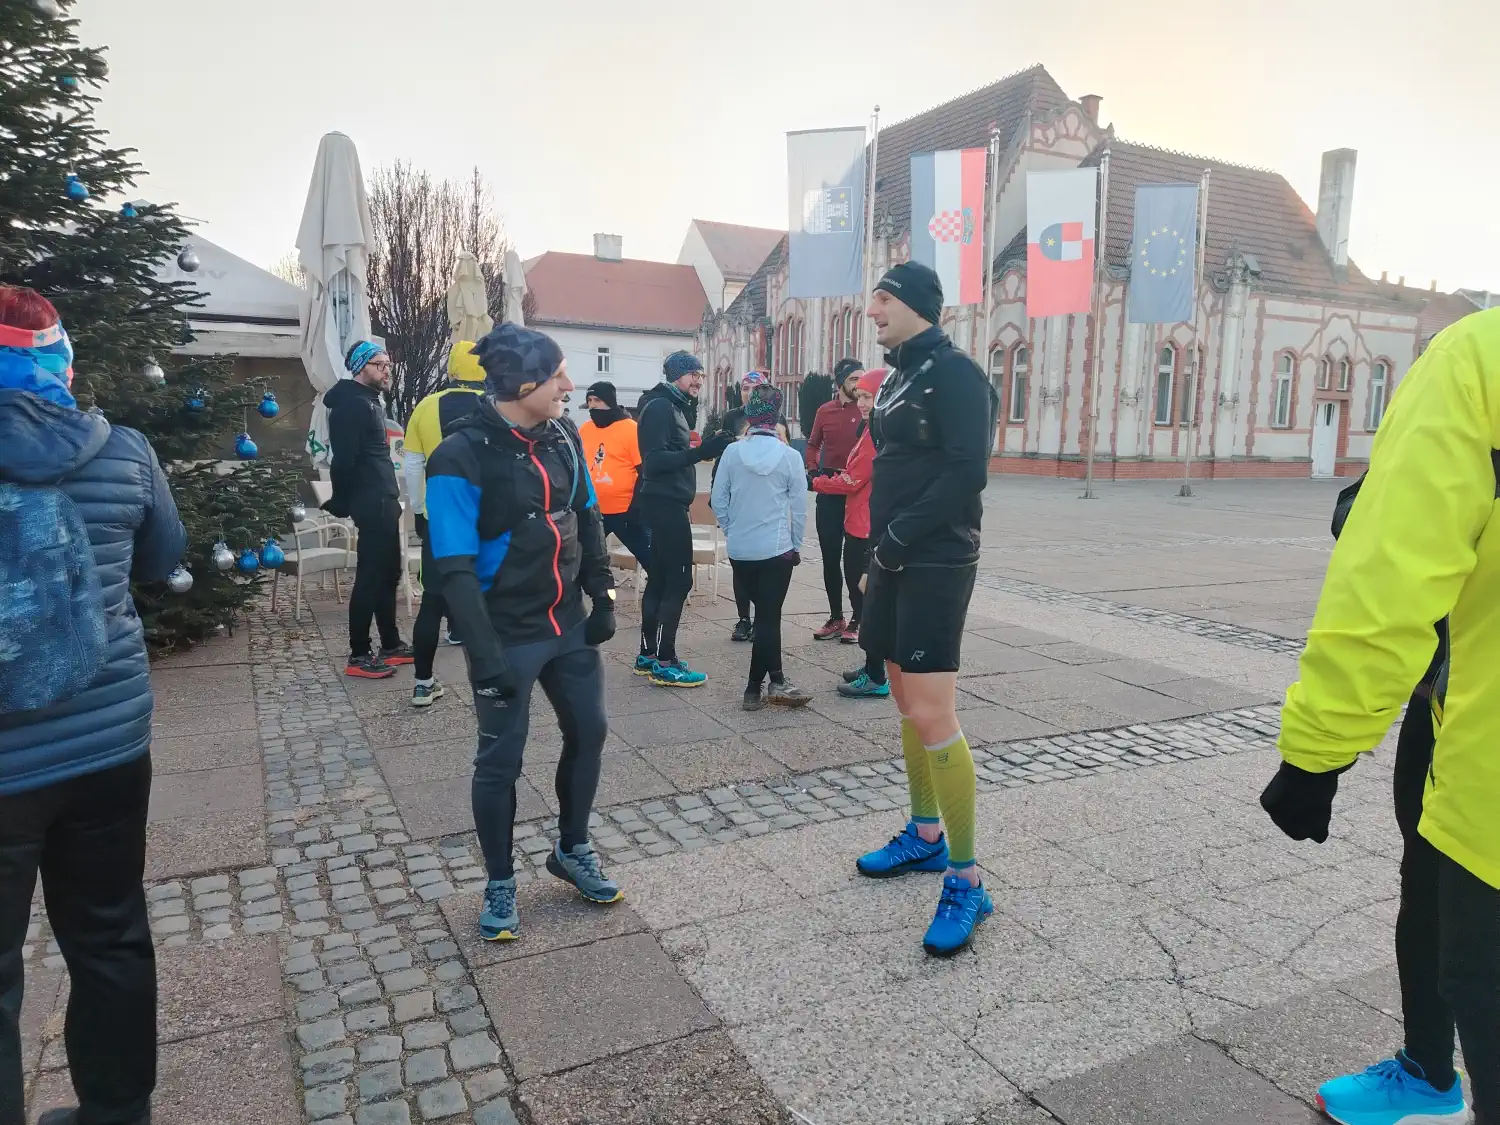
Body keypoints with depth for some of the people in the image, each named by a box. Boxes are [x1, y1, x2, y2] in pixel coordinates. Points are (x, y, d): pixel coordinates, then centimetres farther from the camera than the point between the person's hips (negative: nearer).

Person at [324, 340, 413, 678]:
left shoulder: (369, 401, 18)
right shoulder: (351, 405, -14)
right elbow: (344, 460, -19)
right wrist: (345, 503, -12)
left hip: (384, 502, 10)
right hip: (371, 505, -10)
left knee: (388, 575, 14)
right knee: (370, 578, -5)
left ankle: (391, 645, 23)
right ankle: (358, 656, 3)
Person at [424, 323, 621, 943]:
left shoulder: (562, 435, 1)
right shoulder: (461, 458, -19)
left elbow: (588, 519, 10)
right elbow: (456, 569, -20)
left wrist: (603, 597, 4)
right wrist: (485, 656, -23)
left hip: (569, 624, 7)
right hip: (508, 636, -6)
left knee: (588, 732, 16)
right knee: (500, 758, 6)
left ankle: (572, 850, 39)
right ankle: (500, 883, 28)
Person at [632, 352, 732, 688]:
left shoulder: (674, 406, 17)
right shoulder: (659, 406, -13)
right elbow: (655, 460, -24)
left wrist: (705, 450, 6)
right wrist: (701, 452, -30)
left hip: (667, 503, 10)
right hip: (666, 503, -10)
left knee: (660, 579, 13)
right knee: (678, 580, -9)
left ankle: (648, 655, 20)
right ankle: (664, 663, -5)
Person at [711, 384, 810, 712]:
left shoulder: (732, 453, -6)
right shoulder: (789, 456, -8)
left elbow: (718, 501, -1)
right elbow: (799, 506, -3)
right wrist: (796, 545, 9)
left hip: (740, 549, 3)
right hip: (777, 548, -2)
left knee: (765, 611, 16)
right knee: (769, 615, 5)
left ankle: (776, 680, 19)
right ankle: (755, 688, 8)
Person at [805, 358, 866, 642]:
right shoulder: (825, 411, 8)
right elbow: (813, 445, 21)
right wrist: (814, 470, 5)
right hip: (828, 494, 4)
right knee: (830, 557, 9)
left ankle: (857, 620, 12)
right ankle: (836, 617, 21)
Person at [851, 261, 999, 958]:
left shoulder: (954, 372, -11)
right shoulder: (897, 377, 16)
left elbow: (967, 472, -21)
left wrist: (902, 534, -18)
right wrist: (883, 544, 9)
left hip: (936, 565, -9)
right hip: (894, 562, 9)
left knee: (931, 717, -12)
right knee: (907, 703, 15)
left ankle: (966, 883, -1)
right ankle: (926, 837, 31)